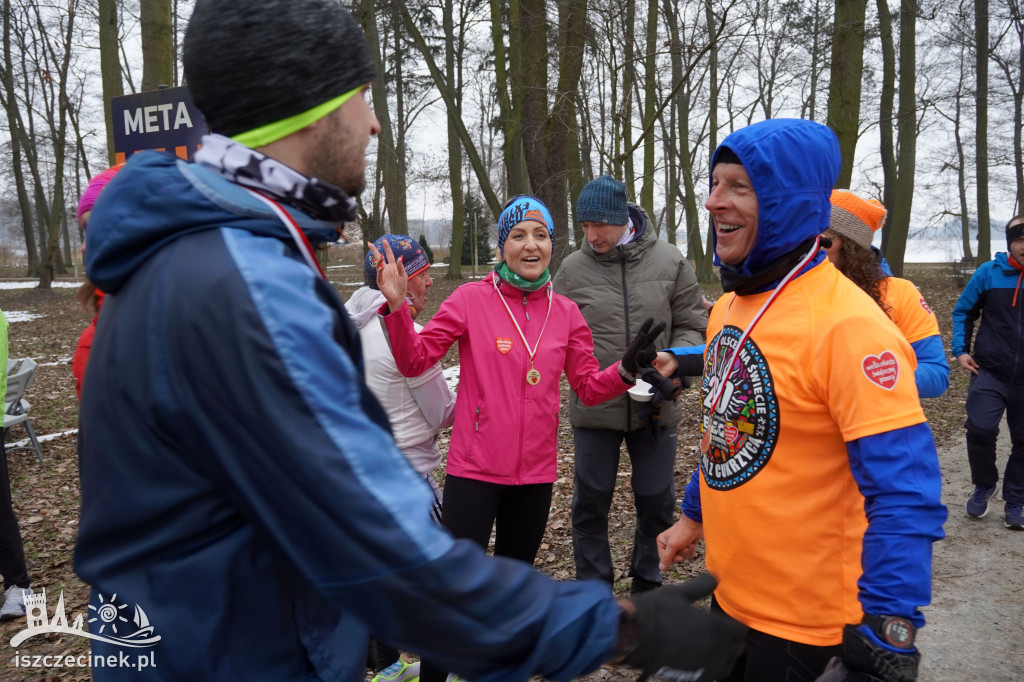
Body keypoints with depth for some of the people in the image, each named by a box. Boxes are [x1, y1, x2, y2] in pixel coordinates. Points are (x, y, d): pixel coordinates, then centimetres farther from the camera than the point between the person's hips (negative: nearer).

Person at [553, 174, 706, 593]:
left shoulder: (669, 261, -2)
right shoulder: (572, 269, -4)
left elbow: (692, 326, 3)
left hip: (656, 407, 1)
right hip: (593, 407, 0)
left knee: (656, 501, 15)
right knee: (591, 502, 11)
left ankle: (647, 583, 37)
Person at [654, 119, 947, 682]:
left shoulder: (846, 323, -23)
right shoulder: (729, 306, 2)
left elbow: (904, 491, -25)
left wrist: (888, 630, -28)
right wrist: (694, 515, 20)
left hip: (801, 614, -7)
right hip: (728, 587, 8)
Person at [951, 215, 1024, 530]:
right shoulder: (989, 273, -2)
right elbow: (963, 312, 7)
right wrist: (961, 350, -2)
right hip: (990, 373, -1)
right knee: (980, 429, -14)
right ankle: (984, 485, 14)